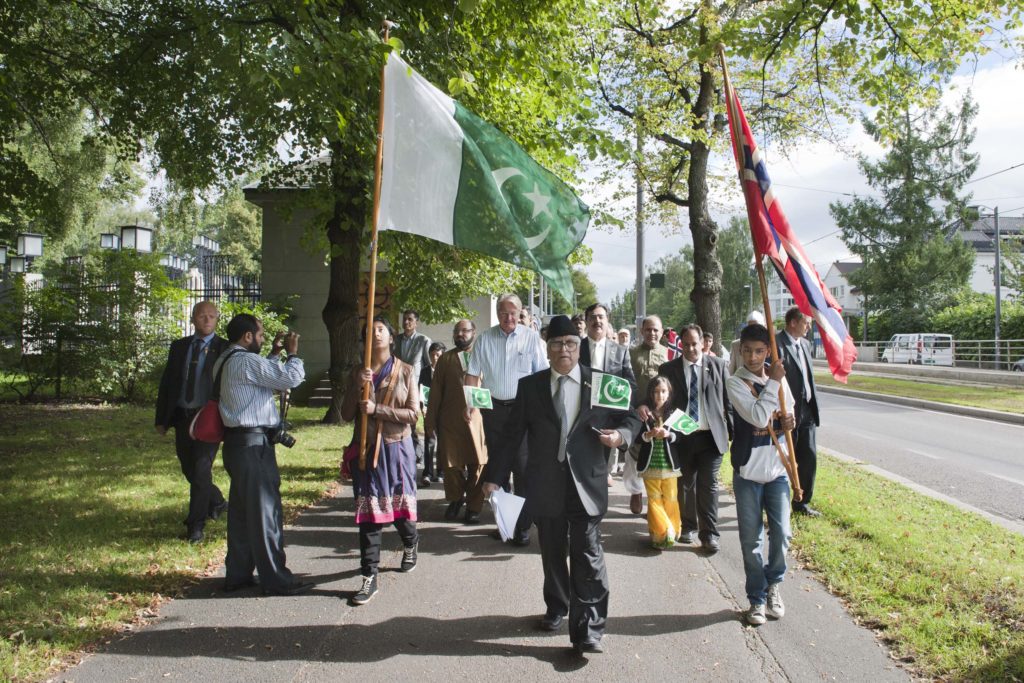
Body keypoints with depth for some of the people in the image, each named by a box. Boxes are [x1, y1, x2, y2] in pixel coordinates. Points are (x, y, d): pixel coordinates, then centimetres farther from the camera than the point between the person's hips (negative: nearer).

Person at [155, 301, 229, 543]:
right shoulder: (179, 346, 10)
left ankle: (195, 525, 4)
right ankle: (216, 503, 38)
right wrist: (161, 419, 8)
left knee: (201, 469, -7)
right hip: (182, 416, 5)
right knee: (189, 469, 14)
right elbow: (166, 383, 12)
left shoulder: (225, 349, -3)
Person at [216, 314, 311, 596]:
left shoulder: (227, 361, 15)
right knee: (265, 511, -4)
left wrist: (274, 354, 19)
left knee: (241, 511, 15)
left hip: (239, 442, 10)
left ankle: (237, 574, 23)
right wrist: (292, 353, -2)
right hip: (253, 444, -10)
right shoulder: (246, 361, -16)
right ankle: (276, 579, 3)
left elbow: (264, 377, 24)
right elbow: (291, 378, -18)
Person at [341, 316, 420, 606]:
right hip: (367, 448, 2)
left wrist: (377, 409, -17)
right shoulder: (358, 372, 6)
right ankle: (369, 578, 4)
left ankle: (411, 543, 43)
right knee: (369, 512, -1)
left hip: (396, 447, -2)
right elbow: (346, 415, 2)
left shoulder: (405, 371, -1)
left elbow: (413, 413, -8)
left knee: (399, 505, 10)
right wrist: (358, 386, -13)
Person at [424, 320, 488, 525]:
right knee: (451, 464, 6)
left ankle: (473, 506, 17)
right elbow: (436, 392, 9)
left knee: (477, 464, 0)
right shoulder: (445, 359, 12)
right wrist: (430, 421, 4)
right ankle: (455, 499, 30)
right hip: (450, 421, 1)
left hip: (477, 419, -1)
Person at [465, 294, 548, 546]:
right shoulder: (485, 339, 5)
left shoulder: (531, 338, -2)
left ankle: (523, 526, 4)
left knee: (522, 468, -4)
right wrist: (468, 404, -5)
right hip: (493, 409, 3)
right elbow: (473, 374, 5)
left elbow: (542, 375, -3)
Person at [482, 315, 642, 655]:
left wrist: (621, 434, -14)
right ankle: (556, 608, 38)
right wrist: (494, 476, 1)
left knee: (588, 556, -4)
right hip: (546, 485, 2)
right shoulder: (530, 386, 4)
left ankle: (587, 630, 3)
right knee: (553, 553, 16)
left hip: (586, 484, -2)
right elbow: (511, 434, 4)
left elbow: (630, 417, 9)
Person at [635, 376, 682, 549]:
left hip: (669, 464, 1)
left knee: (670, 499, 8)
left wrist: (668, 435, -22)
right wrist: (649, 435, -22)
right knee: (654, 500, 4)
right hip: (650, 465, -1)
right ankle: (660, 533, 12)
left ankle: (671, 532, 21)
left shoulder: (673, 412, 0)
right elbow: (636, 437, -4)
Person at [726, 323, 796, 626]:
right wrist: (773, 382, -16)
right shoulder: (735, 383, -8)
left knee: (782, 534, 2)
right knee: (751, 540, 4)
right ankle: (757, 598, 19)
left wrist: (789, 423, -6)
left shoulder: (779, 379, 4)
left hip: (777, 470, 3)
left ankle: (773, 584, 27)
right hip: (748, 472, -3)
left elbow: (789, 415, 17)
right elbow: (758, 417, -21)